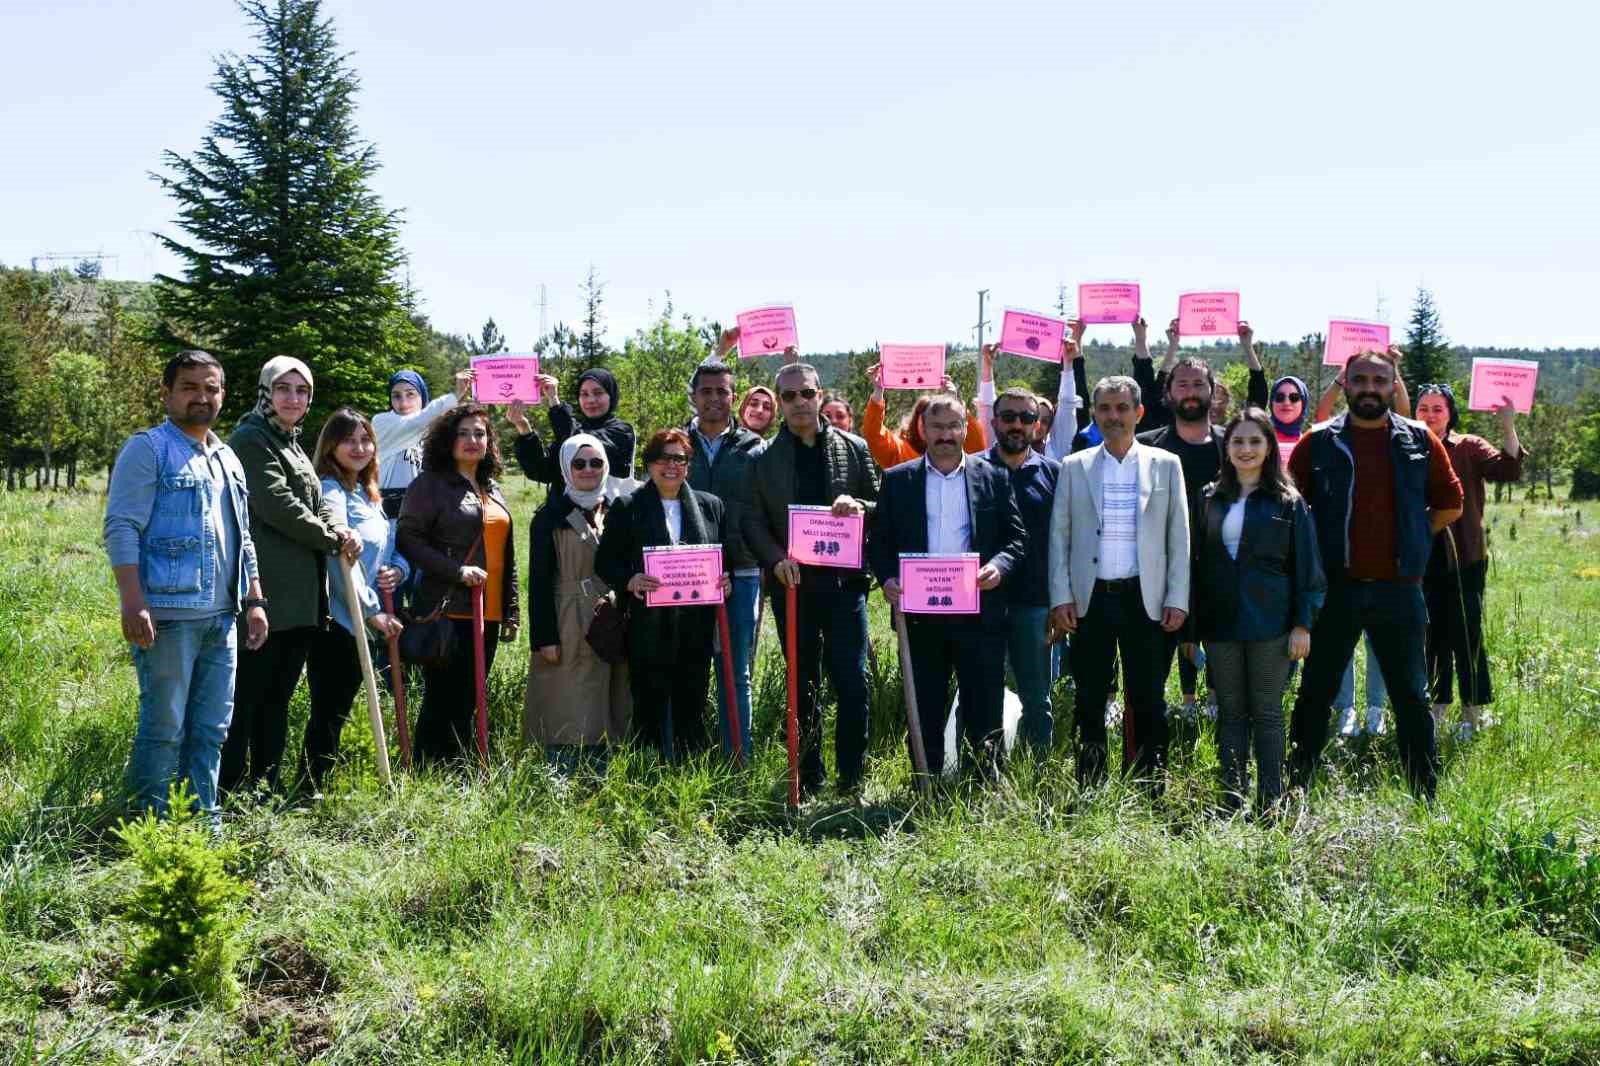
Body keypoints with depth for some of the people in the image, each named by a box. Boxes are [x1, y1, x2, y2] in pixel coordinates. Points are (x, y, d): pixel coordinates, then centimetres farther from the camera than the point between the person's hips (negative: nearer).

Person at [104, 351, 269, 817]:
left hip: (221, 618, 7)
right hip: (168, 615, -7)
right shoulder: (148, 448, -2)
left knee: (211, 730, 10)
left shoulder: (227, 459, 20)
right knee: (163, 729, -4)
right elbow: (121, 528, -11)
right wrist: (134, 604, -20)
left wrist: (255, 601, 17)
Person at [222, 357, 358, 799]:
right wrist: (334, 539, -6)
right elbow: (278, 506, -15)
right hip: (266, 593, -9)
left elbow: (317, 504, 15)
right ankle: (229, 789, 0)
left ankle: (267, 787, 19)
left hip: (300, 596, 9)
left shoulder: (292, 445, 21)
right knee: (247, 693, -5)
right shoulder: (250, 440, -7)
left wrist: (341, 532, -7)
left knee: (277, 696, 13)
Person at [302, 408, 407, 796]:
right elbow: (339, 560, -19)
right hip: (335, 620, -8)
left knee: (337, 710, 12)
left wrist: (398, 569, -2)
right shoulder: (330, 491, -11)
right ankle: (310, 790, 0)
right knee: (328, 711, -5)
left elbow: (392, 549, 21)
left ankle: (317, 786, 19)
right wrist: (373, 612, -17)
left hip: (363, 621, 8)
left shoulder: (368, 494, 16)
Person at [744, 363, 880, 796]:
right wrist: (776, 558, -12)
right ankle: (809, 778, 17)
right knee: (803, 685, 8)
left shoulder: (853, 449, 7)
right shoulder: (763, 458, 6)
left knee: (852, 682, -6)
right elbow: (752, 521, 4)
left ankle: (851, 776, 6)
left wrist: (859, 507, -13)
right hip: (792, 582, 1)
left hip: (844, 578, 0)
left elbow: (881, 506, 9)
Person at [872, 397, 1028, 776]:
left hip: (978, 612, 0)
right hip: (919, 613, 1)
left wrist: (999, 565, -13)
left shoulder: (993, 478, 8)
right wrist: (887, 578, -9)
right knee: (925, 713, 7)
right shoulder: (898, 480, 9)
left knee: (984, 712, 2)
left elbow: (1017, 536, 7)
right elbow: (879, 540, 8)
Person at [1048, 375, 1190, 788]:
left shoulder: (1165, 465, 6)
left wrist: (1177, 599, -2)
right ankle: (1089, 792, 14)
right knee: (1090, 700, 6)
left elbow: (1179, 537, 5)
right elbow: (1059, 536, 6)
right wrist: (1061, 596, -2)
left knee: (1148, 701, 2)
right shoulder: (1074, 467, 7)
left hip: (1144, 598, -1)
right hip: (1090, 598, 1)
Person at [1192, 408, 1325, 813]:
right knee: (1230, 713, 8)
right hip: (1220, 623, 3)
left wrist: (1303, 623, -7)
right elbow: (1198, 562, 12)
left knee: (1267, 714, 3)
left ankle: (1270, 803, 9)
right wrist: (1192, 622, 9)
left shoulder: (1287, 502, 0)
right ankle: (1232, 801, 14)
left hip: (1270, 624, -3)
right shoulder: (1211, 499, 9)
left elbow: (1306, 568, -1)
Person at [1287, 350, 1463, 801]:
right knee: (1316, 692, 6)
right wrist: (1316, 547, 4)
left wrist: (1410, 542, 8)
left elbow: (1450, 505, 12)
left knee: (1411, 695, 8)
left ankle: (1427, 794, 17)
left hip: (1399, 590, 1)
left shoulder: (1420, 441, 4)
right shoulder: (1319, 442, 1)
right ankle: (1296, 788, 15)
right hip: (1336, 589, -1)